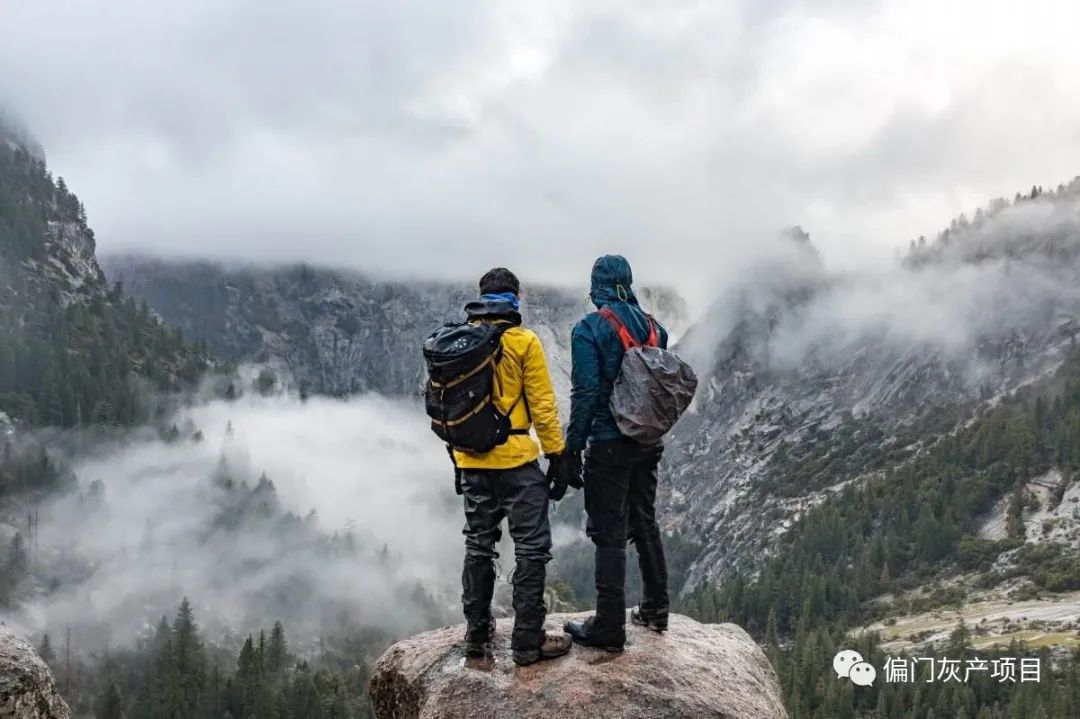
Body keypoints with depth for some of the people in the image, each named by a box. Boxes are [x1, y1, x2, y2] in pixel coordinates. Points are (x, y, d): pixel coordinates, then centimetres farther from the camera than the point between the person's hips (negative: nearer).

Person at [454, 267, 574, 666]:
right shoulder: (524, 342, -9)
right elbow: (542, 405, -10)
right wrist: (557, 454, -3)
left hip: (472, 461, 6)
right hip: (516, 459, -5)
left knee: (478, 545, 16)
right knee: (531, 547, 2)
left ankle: (477, 633, 22)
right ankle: (528, 641, 2)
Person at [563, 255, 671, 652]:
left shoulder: (589, 329, -13)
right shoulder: (652, 326, 6)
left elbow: (586, 394, -17)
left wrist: (572, 448, -11)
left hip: (609, 445, -6)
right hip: (649, 442, 6)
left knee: (610, 533, -1)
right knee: (645, 522, 19)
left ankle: (609, 626, 3)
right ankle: (655, 609, 29)